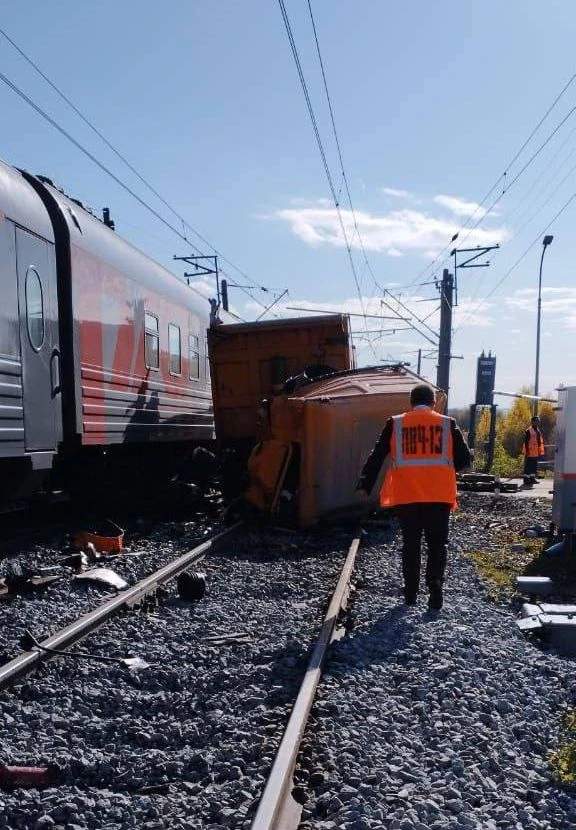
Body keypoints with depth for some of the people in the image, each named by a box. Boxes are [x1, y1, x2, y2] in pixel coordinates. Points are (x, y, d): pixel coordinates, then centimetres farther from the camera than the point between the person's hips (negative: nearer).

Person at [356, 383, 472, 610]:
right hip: (439, 495, 0)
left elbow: (377, 456, 5)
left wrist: (365, 484, 11)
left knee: (410, 544, 15)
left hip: (406, 495, 1)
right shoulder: (447, 424, 4)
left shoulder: (395, 424, 4)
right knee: (437, 544, 12)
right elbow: (465, 458, 6)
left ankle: (411, 593, 21)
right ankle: (435, 586, -6)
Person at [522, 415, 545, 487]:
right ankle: (526, 480, 2)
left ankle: (532, 478, 22)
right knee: (528, 466, -2)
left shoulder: (538, 431, 14)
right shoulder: (529, 431, -13)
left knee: (534, 466, 13)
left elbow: (540, 442, 20)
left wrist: (540, 452, 17)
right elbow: (526, 442, -15)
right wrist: (527, 451, -18)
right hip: (530, 453, -8)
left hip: (536, 453, 8)